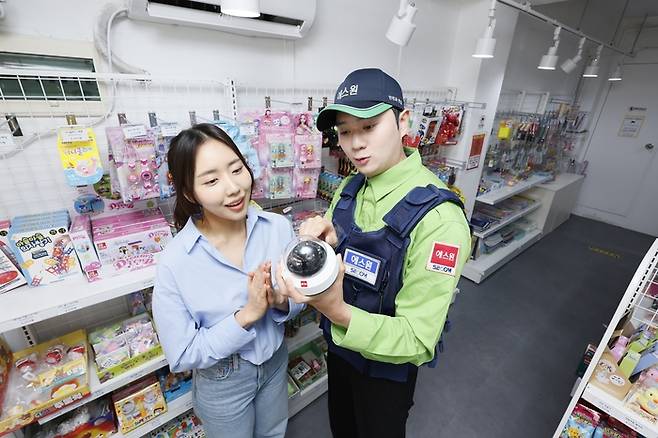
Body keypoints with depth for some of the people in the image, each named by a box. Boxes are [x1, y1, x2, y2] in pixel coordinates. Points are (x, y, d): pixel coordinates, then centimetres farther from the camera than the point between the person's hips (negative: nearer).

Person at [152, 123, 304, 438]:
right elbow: (181, 356, -18)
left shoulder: (278, 227, -19)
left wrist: (281, 302, -28)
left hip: (276, 361, 3)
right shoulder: (174, 263, -26)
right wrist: (246, 315, -30)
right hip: (221, 381, -3)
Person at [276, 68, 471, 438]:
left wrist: (337, 312, -45)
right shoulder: (348, 190, -8)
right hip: (339, 349, 6)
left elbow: (417, 342, -29)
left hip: (388, 368, -5)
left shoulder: (438, 217, -31)